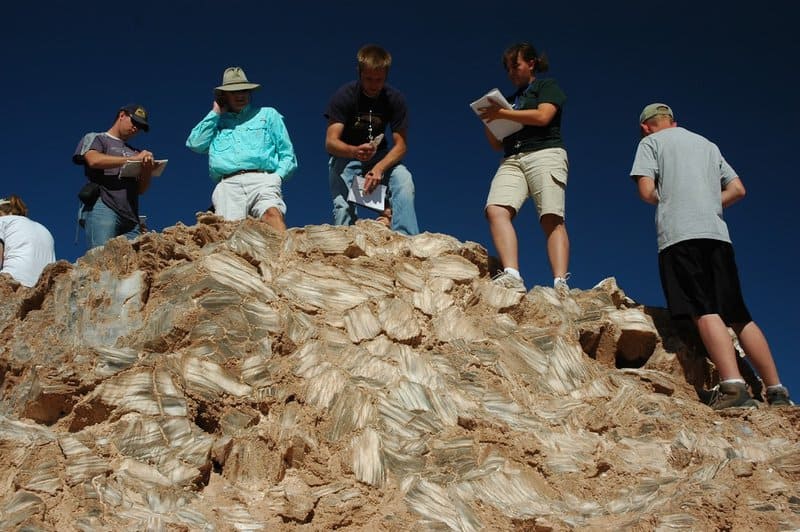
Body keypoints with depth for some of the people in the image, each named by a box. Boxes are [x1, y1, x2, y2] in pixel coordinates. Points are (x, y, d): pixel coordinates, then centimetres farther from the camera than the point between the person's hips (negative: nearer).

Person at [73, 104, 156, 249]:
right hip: (102, 207, -4)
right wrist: (133, 159, -7)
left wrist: (148, 170, -1)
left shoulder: (136, 153, 28)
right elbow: (94, 160, -6)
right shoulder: (95, 138, 17)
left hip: (130, 215, 5)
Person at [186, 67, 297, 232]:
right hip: (227, 185, 1)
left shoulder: (268, 115, 28)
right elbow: (194, 143, 14)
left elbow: (288, 156, 21)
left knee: (272, 213, -34)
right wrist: (215, 112, 22)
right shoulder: (216, 122, 32)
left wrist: (277, 176, 1)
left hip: (262, 180, -1)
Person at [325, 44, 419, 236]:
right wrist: (355, 151, -46)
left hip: (380, 157, 1)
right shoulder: (344, 96, -17)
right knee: (342, 206, -24)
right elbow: (330, 142, -23)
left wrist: (379, 168, -33)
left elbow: (401, 145, -14)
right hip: (345, 156, -1)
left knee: (404, 180, -28)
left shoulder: (395, 99, -11)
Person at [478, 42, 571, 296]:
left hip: (545, 154, -5)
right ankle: (512, 275, -36)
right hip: (512, 161, 5)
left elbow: (543, 116, -7)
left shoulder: (547, 87, 14)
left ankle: (561, 283, -30)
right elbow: (497, 144, 27)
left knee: (552, 218, -19)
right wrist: (488, 121, 8)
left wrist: (501, 114, -5)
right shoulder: (510, 100, 30)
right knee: (496, 210, -22)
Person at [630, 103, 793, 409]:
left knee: (704, 312, -15)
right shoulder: (707, 144, 27)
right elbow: (738, 190, 21)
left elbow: (646, 191, -2)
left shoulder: (651, 142, 10)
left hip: (679, 235, -5)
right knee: (739, 316, 6)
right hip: (718, 234, 5)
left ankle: (733, 385, -31)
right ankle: (776, 391, 0)